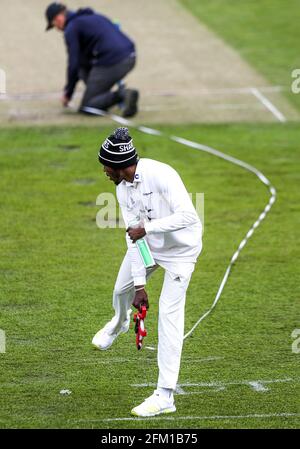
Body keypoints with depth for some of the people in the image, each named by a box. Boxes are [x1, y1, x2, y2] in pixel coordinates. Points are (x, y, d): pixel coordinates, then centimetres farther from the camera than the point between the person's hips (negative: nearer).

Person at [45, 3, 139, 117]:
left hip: (110, 63, -8)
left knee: (86, 108, 5)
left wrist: (68, 94, 9)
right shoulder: (93, 17, 27)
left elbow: (73, 64, -4)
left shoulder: (71, 29, 0)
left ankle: (122, 95, -17)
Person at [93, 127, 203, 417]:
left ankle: (165, 396, -13)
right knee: (122, 289, 20)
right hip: (148, 245, 7)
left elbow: (188, 216, -39)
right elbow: (134, 237, -9)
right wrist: (139, 284, -14)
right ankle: (119, 323, 61)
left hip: (180, 250, -7)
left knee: (169, 314, -14)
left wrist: (147, 227, -34)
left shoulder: (160, 175, -32)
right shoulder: (123, 189, -9)